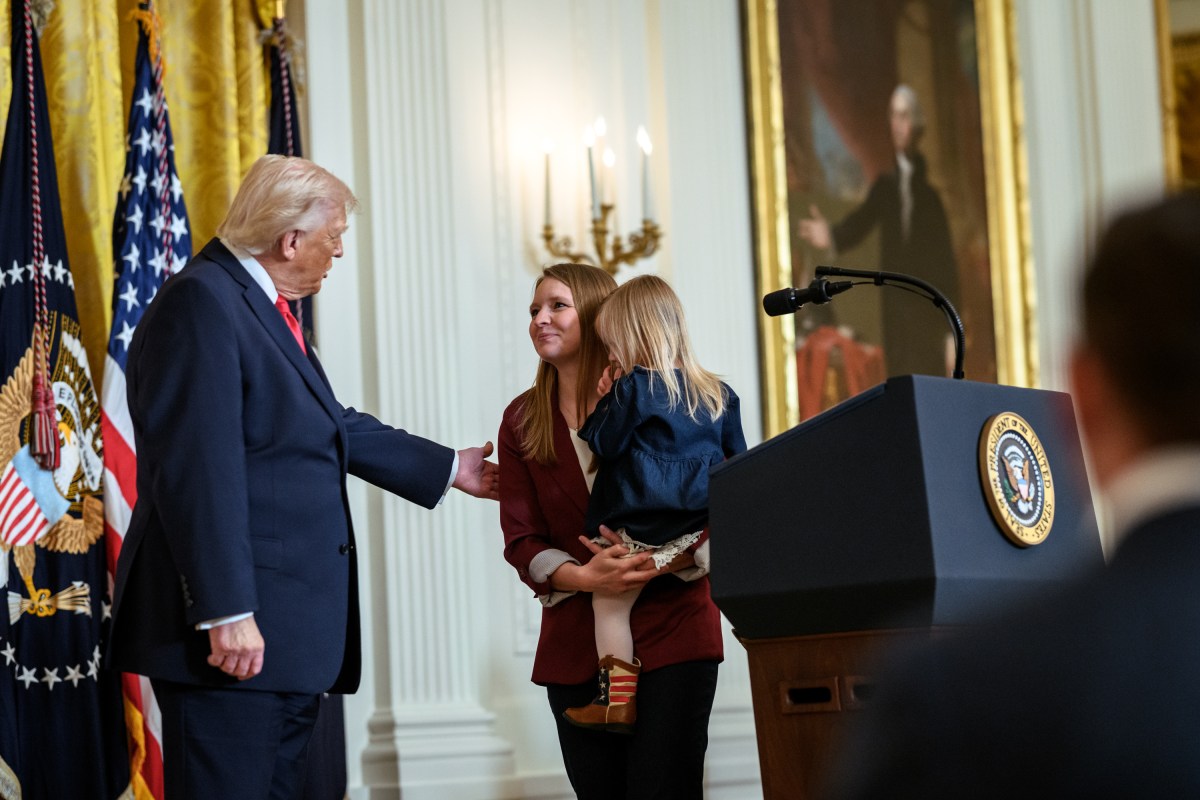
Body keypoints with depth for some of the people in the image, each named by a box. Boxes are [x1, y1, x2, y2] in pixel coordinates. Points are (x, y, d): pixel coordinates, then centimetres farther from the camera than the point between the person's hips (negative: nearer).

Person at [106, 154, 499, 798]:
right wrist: (226, 613, -25)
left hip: (288, 630, 11)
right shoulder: (202, 302, -15)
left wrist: (450, 469, 32)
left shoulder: (264, 307, 16)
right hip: (235, 632, -11)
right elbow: (197, 469, -23)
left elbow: (332, 425, 25)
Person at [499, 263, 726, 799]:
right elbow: (521, 540, 4)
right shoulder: (522, 421, 8)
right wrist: (583, 577, -15)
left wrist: (658, 563, -20)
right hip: (575, 646, 3)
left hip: (670, 631, -3)